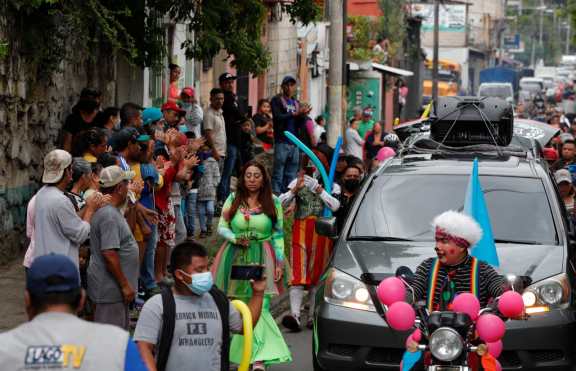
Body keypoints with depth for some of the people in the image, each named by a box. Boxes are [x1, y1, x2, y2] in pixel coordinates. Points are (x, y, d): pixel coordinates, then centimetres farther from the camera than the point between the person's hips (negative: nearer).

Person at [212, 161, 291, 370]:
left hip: (262, 259, -2)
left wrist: (279, 262, 0)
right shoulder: (233, 200, 8)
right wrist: (235, 239, -12)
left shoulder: (273, 203, 5)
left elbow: (278, 235, 6)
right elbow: (221, 227, 8)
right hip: (235, 258, 2)